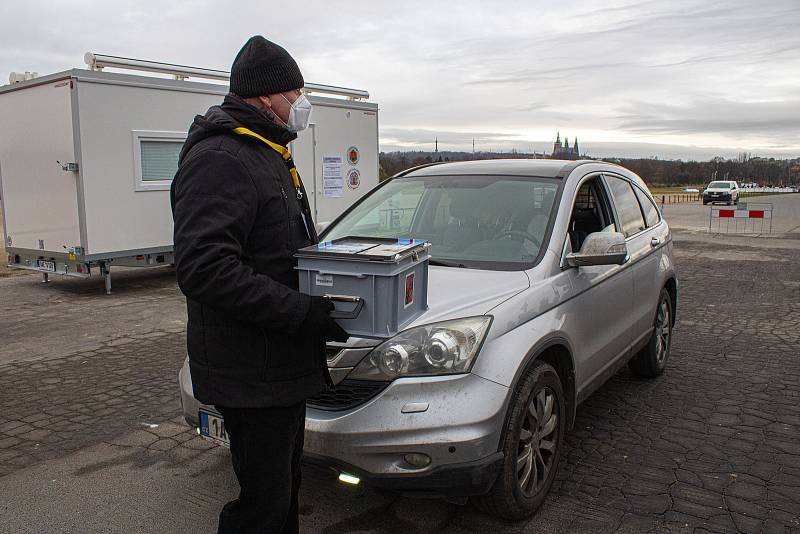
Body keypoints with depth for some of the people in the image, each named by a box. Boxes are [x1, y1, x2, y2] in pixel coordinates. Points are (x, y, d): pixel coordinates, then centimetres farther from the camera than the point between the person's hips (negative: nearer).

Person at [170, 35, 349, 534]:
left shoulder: (270, 153, 17)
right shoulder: (219, 158, -17)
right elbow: (203, 269, -27)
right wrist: (302, 311, -27)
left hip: (285, 362, 10)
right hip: (251, 373, -10)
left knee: (285, 486, 22)